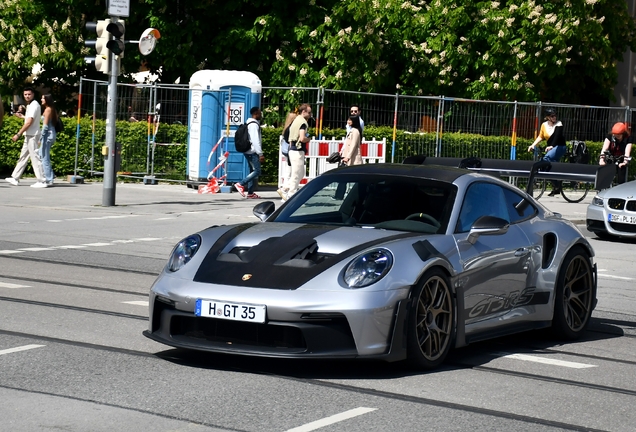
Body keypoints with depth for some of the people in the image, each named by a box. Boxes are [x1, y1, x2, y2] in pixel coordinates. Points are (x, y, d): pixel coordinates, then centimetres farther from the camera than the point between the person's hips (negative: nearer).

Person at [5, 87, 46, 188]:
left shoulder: (34, 105, -15)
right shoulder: (30, 105, 16)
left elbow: (29, 122, -21)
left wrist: (18, 134, -20)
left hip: (32, 135, -10)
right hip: (29, 135, 10)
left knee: (35, 157, -9)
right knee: (23, 157, 13)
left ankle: (41, 181, -8)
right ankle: (15, 178, 19)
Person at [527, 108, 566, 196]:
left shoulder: (558, 124, -12)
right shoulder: (544, 125, 4)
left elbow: (557, 136, -26)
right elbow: (540, 137, 8)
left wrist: (551, 146, -41)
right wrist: (533, 145, -6)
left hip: (560, 146, -7)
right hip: (551, 148, 7)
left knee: (546, 158, -30)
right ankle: (556, 188, 22)